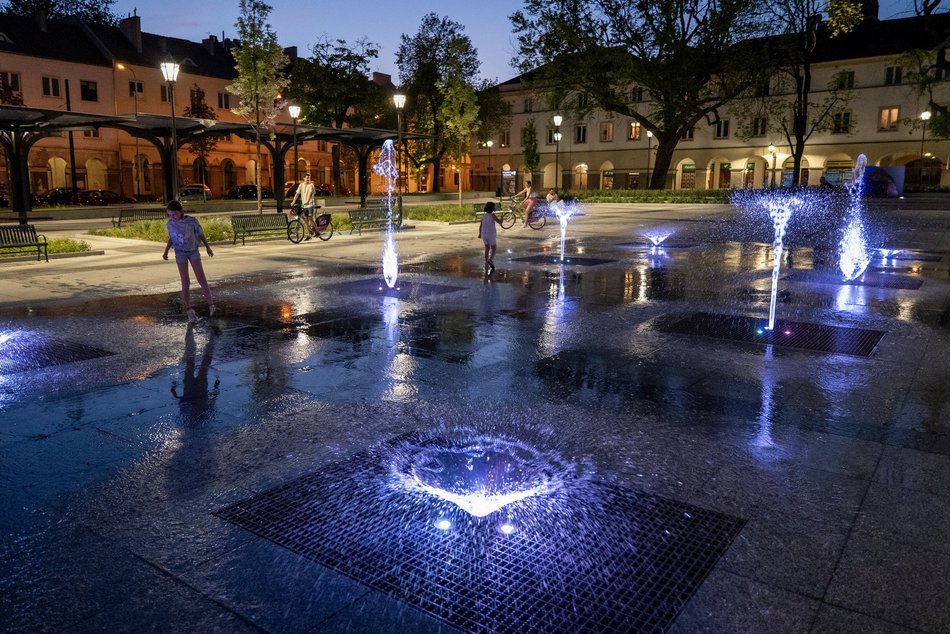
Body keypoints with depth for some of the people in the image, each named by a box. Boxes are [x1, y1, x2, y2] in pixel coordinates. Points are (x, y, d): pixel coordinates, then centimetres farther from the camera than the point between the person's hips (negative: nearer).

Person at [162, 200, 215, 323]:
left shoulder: (191, 221, -13)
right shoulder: (170, 224, -6)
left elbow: (201, 234, -1)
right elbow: (171, 238, 9)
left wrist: (208, 247, 5)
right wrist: (166, 252, 4)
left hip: (193, 251, -1)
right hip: (180, 253, 1)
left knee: (201, 279, -3)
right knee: (185, 282, -2)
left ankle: (211, 305, 12)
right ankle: (189, 311, 4)